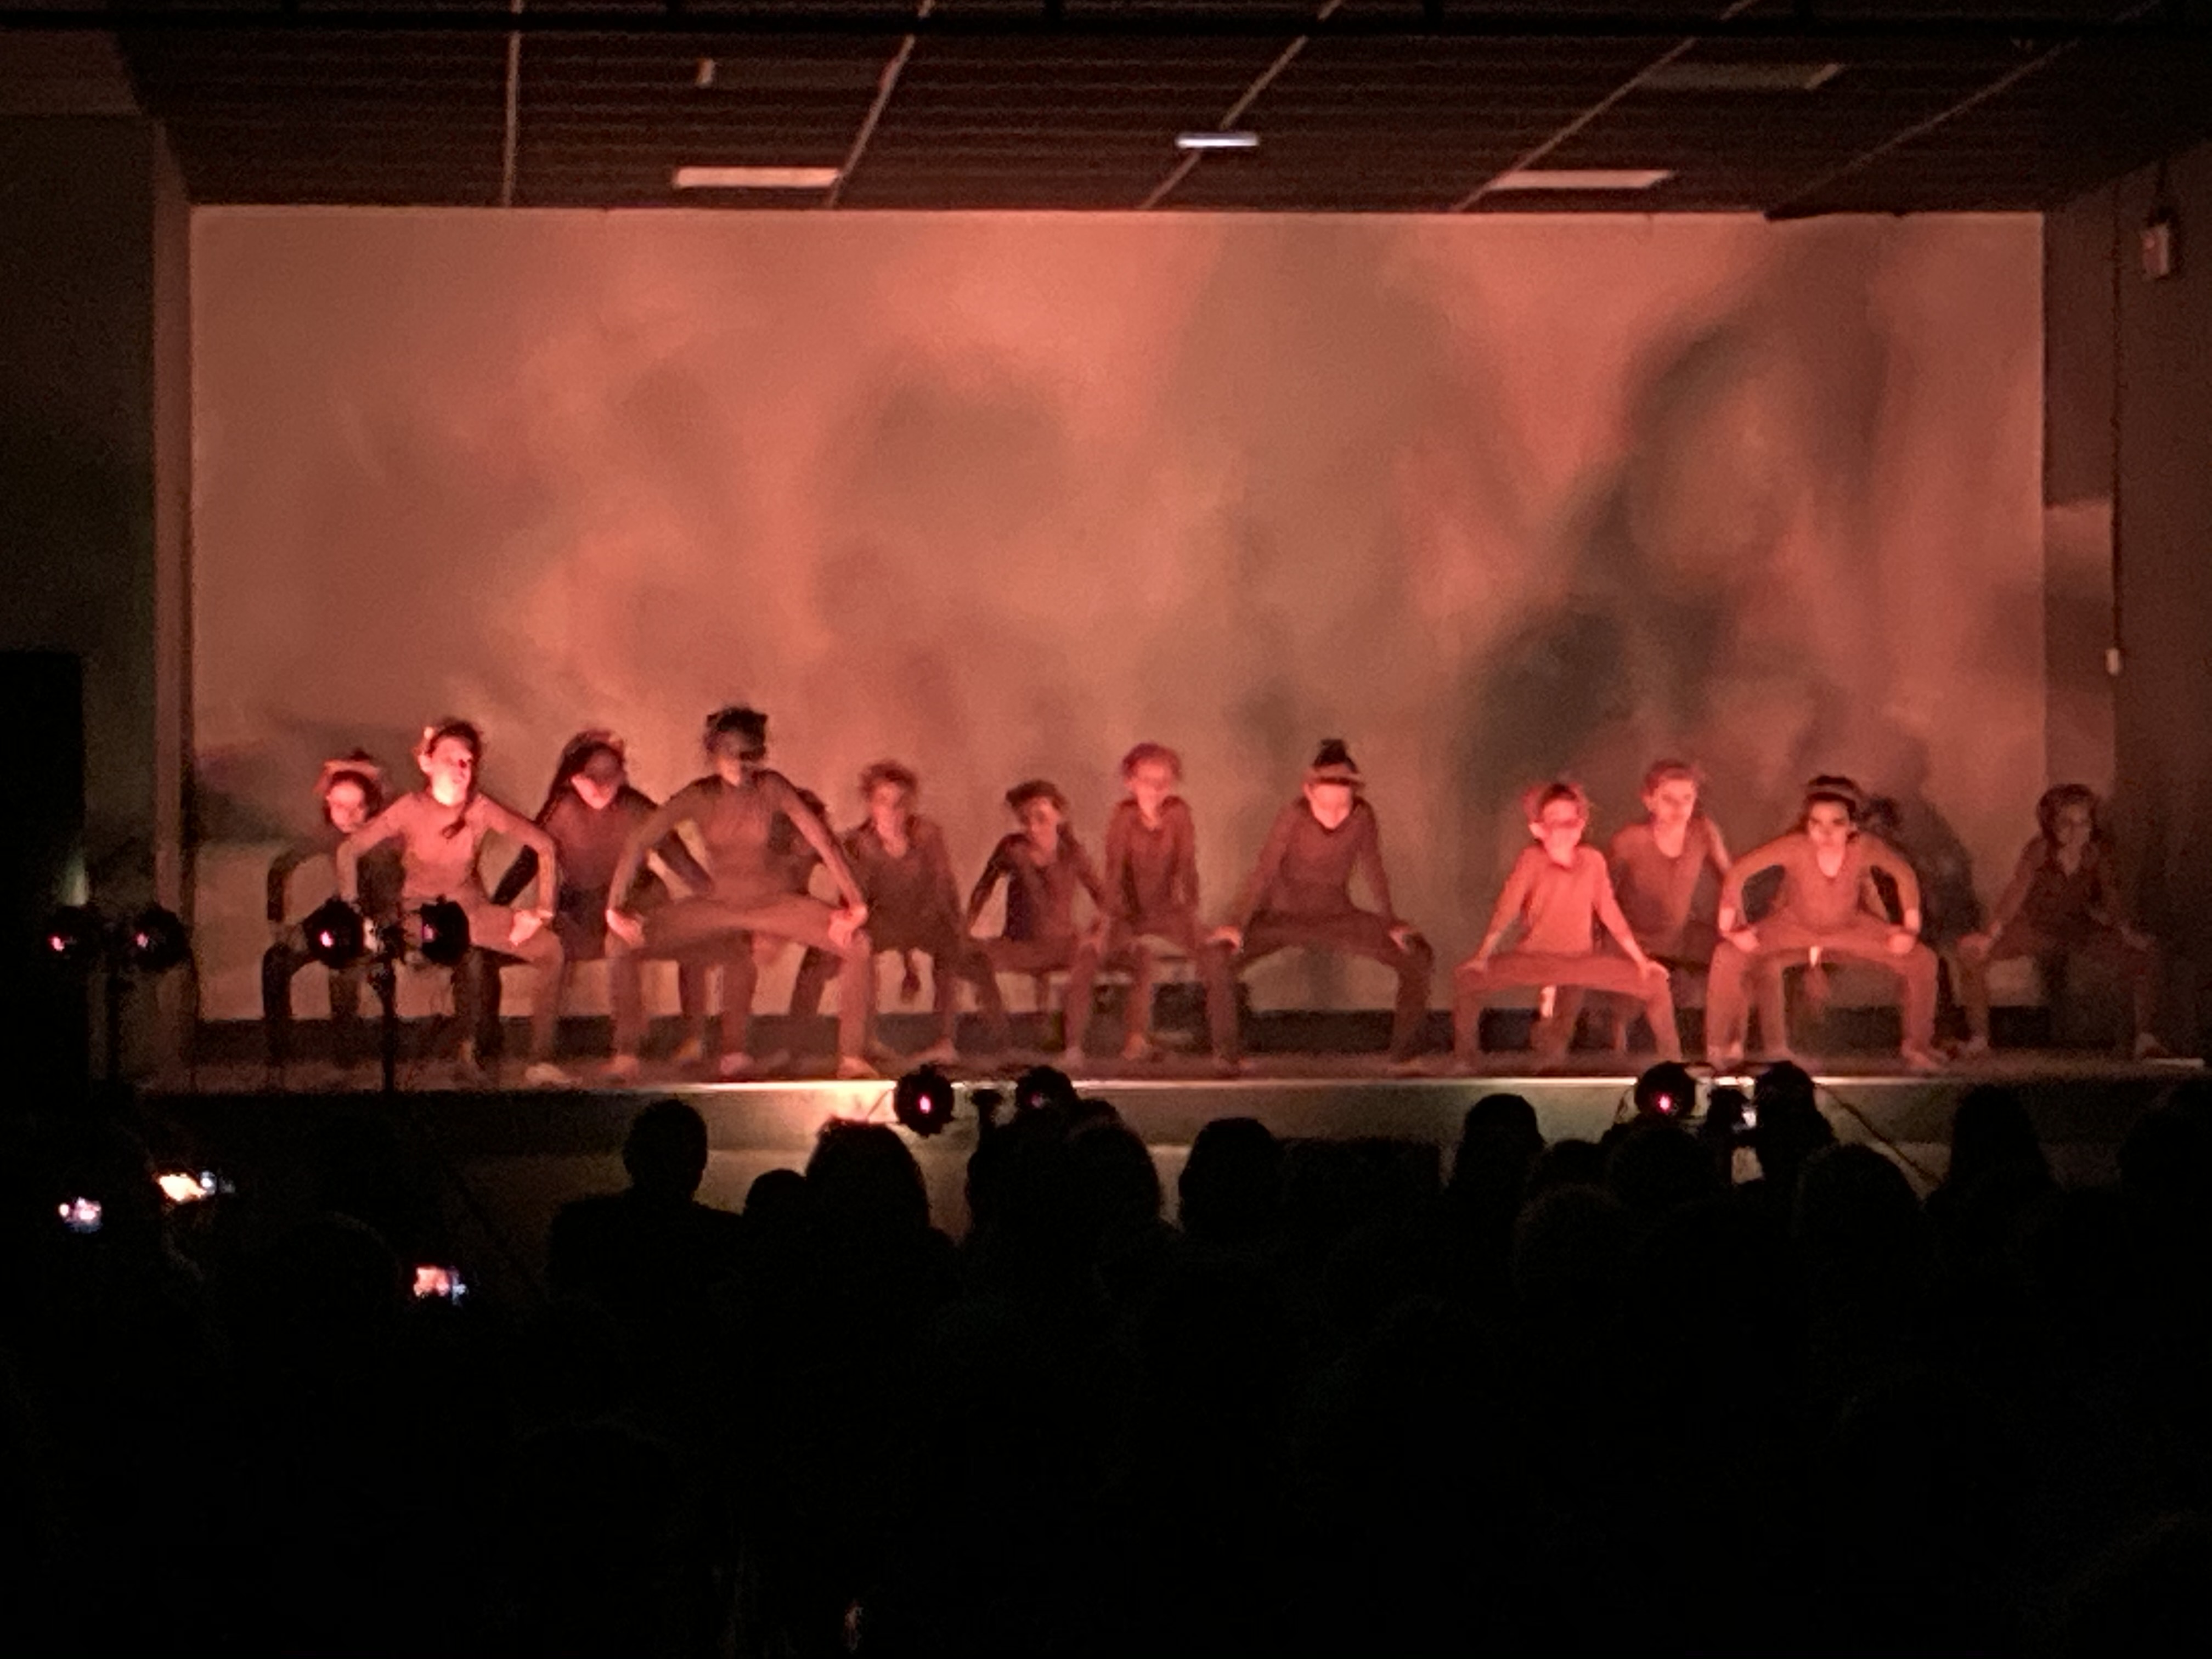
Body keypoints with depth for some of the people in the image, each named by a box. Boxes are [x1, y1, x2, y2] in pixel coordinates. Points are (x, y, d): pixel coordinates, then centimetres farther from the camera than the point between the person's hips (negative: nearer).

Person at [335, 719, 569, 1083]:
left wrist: (543, 911, -12)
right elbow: (349, 850, -8)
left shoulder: (481, 810, -10)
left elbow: (544, 845, -7)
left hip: (470, 908, 2)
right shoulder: (410, 810, -13)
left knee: (548, 947, -17)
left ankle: (540, 1061, -15)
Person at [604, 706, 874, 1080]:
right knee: (623, 943, -13)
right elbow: (638, 842, -13)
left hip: (775, 903, -1)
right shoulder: (699, 797, -13)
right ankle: (626, 1053, 0)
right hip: (717, 905, 1)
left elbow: (821, 838, -18)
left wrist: (854, 902, -23)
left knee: (856, 944, -24)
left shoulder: (772, 788, -16)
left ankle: (851, 1059, -12)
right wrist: (615, 907, -18)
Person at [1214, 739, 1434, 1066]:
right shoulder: (1293, 817, -23)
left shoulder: (1362, 818, -17)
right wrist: (1236, 924, -22)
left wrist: (1391, 923, 0)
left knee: (1419, 959, -9)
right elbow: (1264, 871, -17)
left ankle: (1404, 1053, 7)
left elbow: (1373, 871, -2)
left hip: (1336, 917, 2)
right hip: (1282, 916, -2)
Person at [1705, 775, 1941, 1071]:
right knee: (1728, 957, -24)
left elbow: (1904, 874, -10)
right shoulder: (1795, 847, -33)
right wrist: (1730, 925, -24)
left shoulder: (1865, 849, -29)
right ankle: (1722, 1047, -1)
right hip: (1793, 926, -1)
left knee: (1922, 961, -12)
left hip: (1850, 929, 2)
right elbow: (1739, 871, -24)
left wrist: (1911, 928, -10)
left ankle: (1915, 1045, 12)